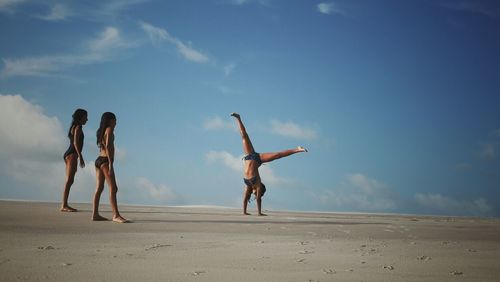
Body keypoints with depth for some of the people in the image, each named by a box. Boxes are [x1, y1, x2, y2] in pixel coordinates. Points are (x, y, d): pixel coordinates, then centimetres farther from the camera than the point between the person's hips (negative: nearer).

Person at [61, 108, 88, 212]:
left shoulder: (74, 127, 23)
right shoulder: (78, 127, -6)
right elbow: (76, 143, -16)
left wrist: (78, 157, 21)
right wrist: (80, 157, -20)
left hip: (69, 154, 10)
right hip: (72, 154, -10)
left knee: (69, 181, 8)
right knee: (69, 180, -14)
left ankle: (64, 205, 8)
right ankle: (64, 205, -19)